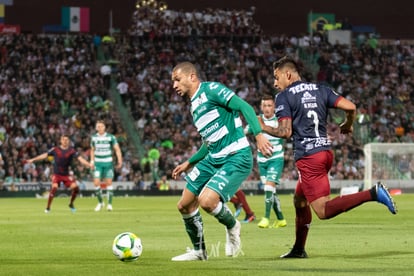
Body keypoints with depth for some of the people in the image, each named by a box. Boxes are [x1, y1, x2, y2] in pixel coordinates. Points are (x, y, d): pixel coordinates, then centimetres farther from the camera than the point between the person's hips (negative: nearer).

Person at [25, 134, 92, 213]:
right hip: (56, 174, -2)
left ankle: (71, 204, 15)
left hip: (66, 174, 2)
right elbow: (45, 155, 0)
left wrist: (89, 165, -24)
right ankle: (48, 208, -12)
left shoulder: (72, 150, -3)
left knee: (75, 188, -12)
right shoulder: (55, 149, -4)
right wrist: (32, 160, -2)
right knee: (54, 188, -25)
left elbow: (80, 158, -10)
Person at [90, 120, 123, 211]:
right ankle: (100, 202, 9)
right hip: (98, 163, 2)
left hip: (108, 163, -2)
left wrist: (119, 161, -13)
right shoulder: (94, 137, 5)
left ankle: (110, 203, 6)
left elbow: (117, 149, -3)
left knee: (109, 182, -3)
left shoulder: (110, 137, -5)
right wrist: (92, 161, 8)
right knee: (96, 183, -8)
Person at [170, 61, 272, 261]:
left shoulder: (210, 90, -8)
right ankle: (198, 251, 25)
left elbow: (244, 107, -17)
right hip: (213, 159, 9)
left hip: (236, 158, -9)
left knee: (206, 201, -25)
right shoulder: (194, 106, 19)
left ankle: (232, 226, 6)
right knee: (184, 205, 7)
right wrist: (189, 163, 28)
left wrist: (258, 134, -30)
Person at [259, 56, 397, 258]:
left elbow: (285, 132, -12)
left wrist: (264, 128, 6)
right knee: (300, 200, 23)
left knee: (323, 210, -13)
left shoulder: (283, 97, -2)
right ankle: (298, 249, 27)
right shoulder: (320, 90, 14)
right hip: (326, 151, 8)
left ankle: (373, 194, -28)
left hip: (308, 157, -8)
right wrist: (347, 126, 23)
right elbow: (350, 107, 4)